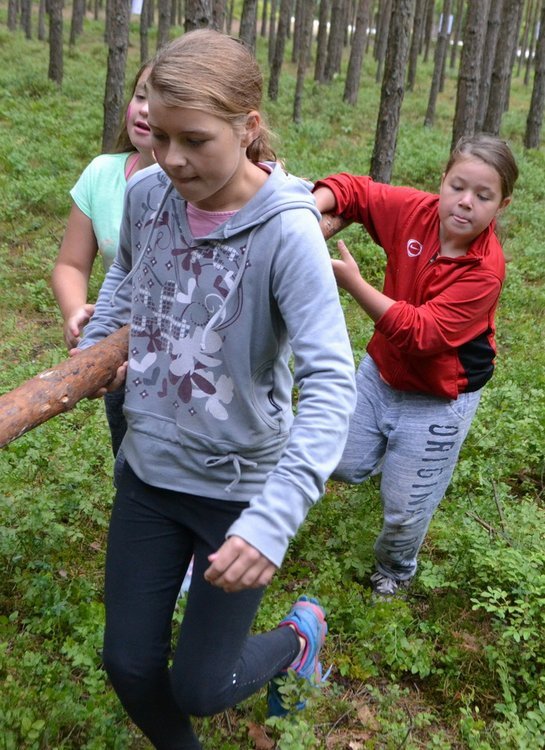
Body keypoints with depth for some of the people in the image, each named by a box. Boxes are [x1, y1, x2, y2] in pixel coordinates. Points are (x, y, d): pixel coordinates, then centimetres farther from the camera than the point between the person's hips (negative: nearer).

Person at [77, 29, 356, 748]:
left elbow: (330, 386, -29)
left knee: (199, 688, 8)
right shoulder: (147, 193, -7)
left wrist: (273, 520, -38)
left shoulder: (287, 232, -23)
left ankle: (300, 633, 39)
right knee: (130, 667, 14)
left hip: (240, 483, -4)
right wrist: (92, 343, 9)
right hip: (148, 471, 5)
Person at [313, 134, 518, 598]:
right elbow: (353, 190, -5)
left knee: (405, 508, 9)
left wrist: (353, 282, -38)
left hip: (437, 400, -5)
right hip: (381, 372, 5)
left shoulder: (485, 270, -28)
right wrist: (316, 209, -28)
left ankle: (394, 572, 42)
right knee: (346, 466, 19)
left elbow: (422, 333, -33)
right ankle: (395, 451, 52)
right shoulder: (416, 211, -14)